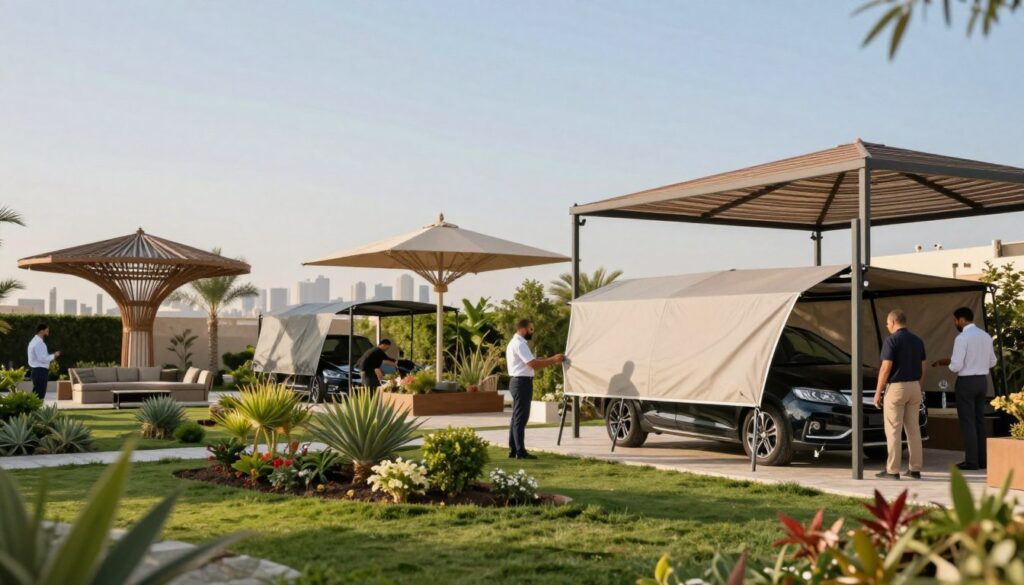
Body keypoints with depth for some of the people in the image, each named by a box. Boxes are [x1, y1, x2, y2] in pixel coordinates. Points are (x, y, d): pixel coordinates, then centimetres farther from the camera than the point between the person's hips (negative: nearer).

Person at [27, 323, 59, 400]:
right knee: (40, 394, -9)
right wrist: (54, 356, -9)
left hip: (37, 370, 11)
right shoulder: (39, 343, -16)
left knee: (36, 394, 14)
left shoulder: (35, 341, 16)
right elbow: (42, 358, -22)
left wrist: (52, 356, 11)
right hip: (40, 371, -11)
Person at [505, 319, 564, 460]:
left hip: (518, 382, 11)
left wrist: (548, 360, 9)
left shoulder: (515, 343, 18)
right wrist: (553, 360, -16)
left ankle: (513, 450, 18)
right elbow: (533, 364, -21)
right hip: (522, 382, -11)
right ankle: (520, 451, -7)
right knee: (521, 418, -8)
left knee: (516, 417, 14)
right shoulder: (520, 344, -16)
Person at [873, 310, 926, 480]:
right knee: (913, 429, 9)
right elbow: (922, 368, 12)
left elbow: (886, 368, -15)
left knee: (893, 430, -3)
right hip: (914, 388, 7)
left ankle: (892, 470, -3)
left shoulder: (892, 340, -12)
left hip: (895, 388, -7)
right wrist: (918, 388, 20)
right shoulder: (917, 340, 9)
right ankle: (915, 469, 11)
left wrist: (877, 392, -10)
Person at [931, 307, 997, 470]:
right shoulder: (986, 336, 7)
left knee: (967, 422, -1)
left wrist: (947, 363, 2)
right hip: (982, 381, 7)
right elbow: (992, 362, 14)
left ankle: (971, 461, 0)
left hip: (966, 382, -7)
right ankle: (982, 459, 16)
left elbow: (956, 366, -18)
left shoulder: (962, 338, -16)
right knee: (979, 421, 13)